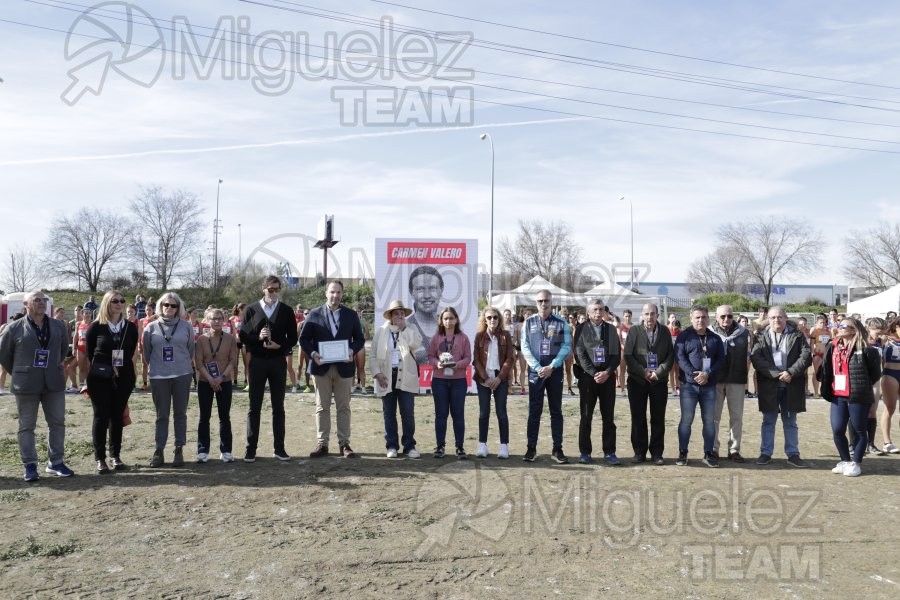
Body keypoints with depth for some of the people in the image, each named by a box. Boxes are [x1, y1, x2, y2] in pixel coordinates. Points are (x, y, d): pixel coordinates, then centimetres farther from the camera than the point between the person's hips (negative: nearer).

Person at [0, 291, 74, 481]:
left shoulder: (58, 326, 6)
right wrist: (19, 373, 6)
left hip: (54, 383, 3)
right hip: (26, 386, -3)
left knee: (57, 423, 7)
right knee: (27, 426, 4)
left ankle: (56, 462, 18)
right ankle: (30, 466, 13)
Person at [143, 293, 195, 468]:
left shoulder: (186, 326, 1)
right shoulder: (151, 327, 2)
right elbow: (146, 352, 9)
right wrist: (154, 367, 13)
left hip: (182, 375, 0)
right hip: (158, 377, 0)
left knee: (180, 414, 5)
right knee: (162, 415, 6)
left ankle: (179, 450, 12)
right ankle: (159, 451, 13)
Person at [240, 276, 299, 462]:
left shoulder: (286, 310, 4)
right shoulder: (251, 310, 3)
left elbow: (293, 338, 4)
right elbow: (243, 336, 0)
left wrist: (280, 346, -14)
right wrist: (258, 337, -18)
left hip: (278, 361, 1)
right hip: (257, 362, 0)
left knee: (278, 406, 6)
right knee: (254, 407, 3)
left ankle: (279, 448, 12)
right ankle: (251, 448, 9)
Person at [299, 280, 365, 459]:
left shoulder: (351, 315, 7)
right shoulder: (314, 314, 4)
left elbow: (360, 338, 9)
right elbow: (304, 338, 4)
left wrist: (352, 350, -11)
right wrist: (313, 353, -13)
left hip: (344, 367, 1)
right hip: (321, 367, 0)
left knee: (343, 407, 5)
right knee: (322, 407, 5)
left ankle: (344, 444, 11)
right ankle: (322, 444, 10)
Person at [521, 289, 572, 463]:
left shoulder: (561, 323, 3)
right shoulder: (528, 323, 5)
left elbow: (566, 346, -3)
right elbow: (525, 347, -1)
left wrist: (551, 366, -13)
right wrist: (538, 368, -12)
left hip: (555, 371, 0)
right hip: (535, 371, 0)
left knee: (556, 411, 5)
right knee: (534, 411, 3)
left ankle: (557, 449, 11)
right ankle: (531, 448, 9)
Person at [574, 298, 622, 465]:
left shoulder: (611, 330, 10)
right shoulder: (582, 329, 3)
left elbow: (617, 354, 5)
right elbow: (580, 354, -5)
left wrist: (607, 372, -10)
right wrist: (593, 373, -14)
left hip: (608, 377, 2)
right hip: (588, 377, -2)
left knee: (609, 417, 4)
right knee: (586, 417, 3)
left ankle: (610, 452, 10)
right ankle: (585, 452, 9)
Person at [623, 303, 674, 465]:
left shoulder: (665, 332, 3)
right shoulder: (634, 331, -2)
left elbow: (671, 355, 1)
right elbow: (628, 355, -5)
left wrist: (658, 372, -12)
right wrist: (643, 372, -14)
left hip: (659, 381, 1)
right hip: (637, 381, -1)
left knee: (658, 419, 6)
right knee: (638, 418, 4)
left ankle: (657, 453, 14)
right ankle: (639, 452, 13)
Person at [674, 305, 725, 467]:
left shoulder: (715, 338, 11)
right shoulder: (684, 336, 2)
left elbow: (721, 359, 3)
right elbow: (680, 357, -7)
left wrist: (708, 373, -13)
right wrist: (694, 374, -18)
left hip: (709, 386, 3)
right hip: (689, 385, -3)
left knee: (709, 420, 6)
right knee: (686, 420, -1)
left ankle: (708, 453, 15)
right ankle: (682, 453, 7)